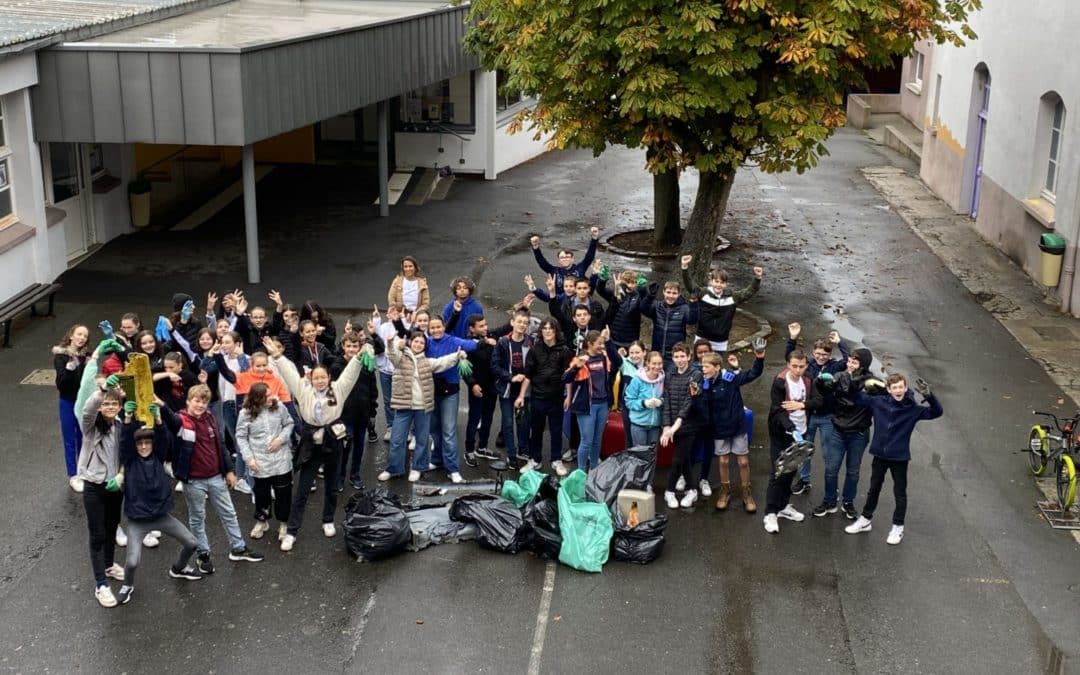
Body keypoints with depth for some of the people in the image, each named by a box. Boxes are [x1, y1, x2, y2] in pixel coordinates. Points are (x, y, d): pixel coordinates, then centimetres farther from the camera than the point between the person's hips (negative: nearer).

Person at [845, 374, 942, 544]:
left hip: (900, 457, -2)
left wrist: (928, 396, -32)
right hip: (880, 455, 2)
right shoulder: (879, 402, -6)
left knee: (900, 492, 9)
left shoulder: (913, 409, -11)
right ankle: (866, 520, 33)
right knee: (874, 489, 18)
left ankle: (898, 527, 22)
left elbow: (937, 412, -16)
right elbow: (859, 398, 5)